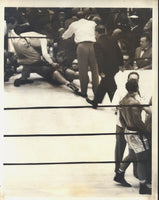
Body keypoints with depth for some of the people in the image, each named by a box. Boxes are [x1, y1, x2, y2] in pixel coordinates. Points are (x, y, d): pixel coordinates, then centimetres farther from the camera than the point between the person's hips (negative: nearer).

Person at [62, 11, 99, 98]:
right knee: (94, 69, 8)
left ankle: (84, 92, 11)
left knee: (83, 70, 6)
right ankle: (96, 90, 12)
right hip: (92, 45, 1)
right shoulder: (92, 23, 20)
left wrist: (63, 36, 57)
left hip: (81, 46, -1)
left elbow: (65, 35, 33)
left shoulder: (74, 24, 18)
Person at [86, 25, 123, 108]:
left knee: (111, 89, 1)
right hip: (115, 67, 8)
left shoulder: (98, 44, -15)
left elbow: (99, 58, -21)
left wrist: (101, 71, -19)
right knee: (103, 84, 21)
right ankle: (95, 102, 35)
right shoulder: (112, 40, 5)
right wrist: (121, 64, 19)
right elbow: (119, 53, 10)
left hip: (107, 69, -8)